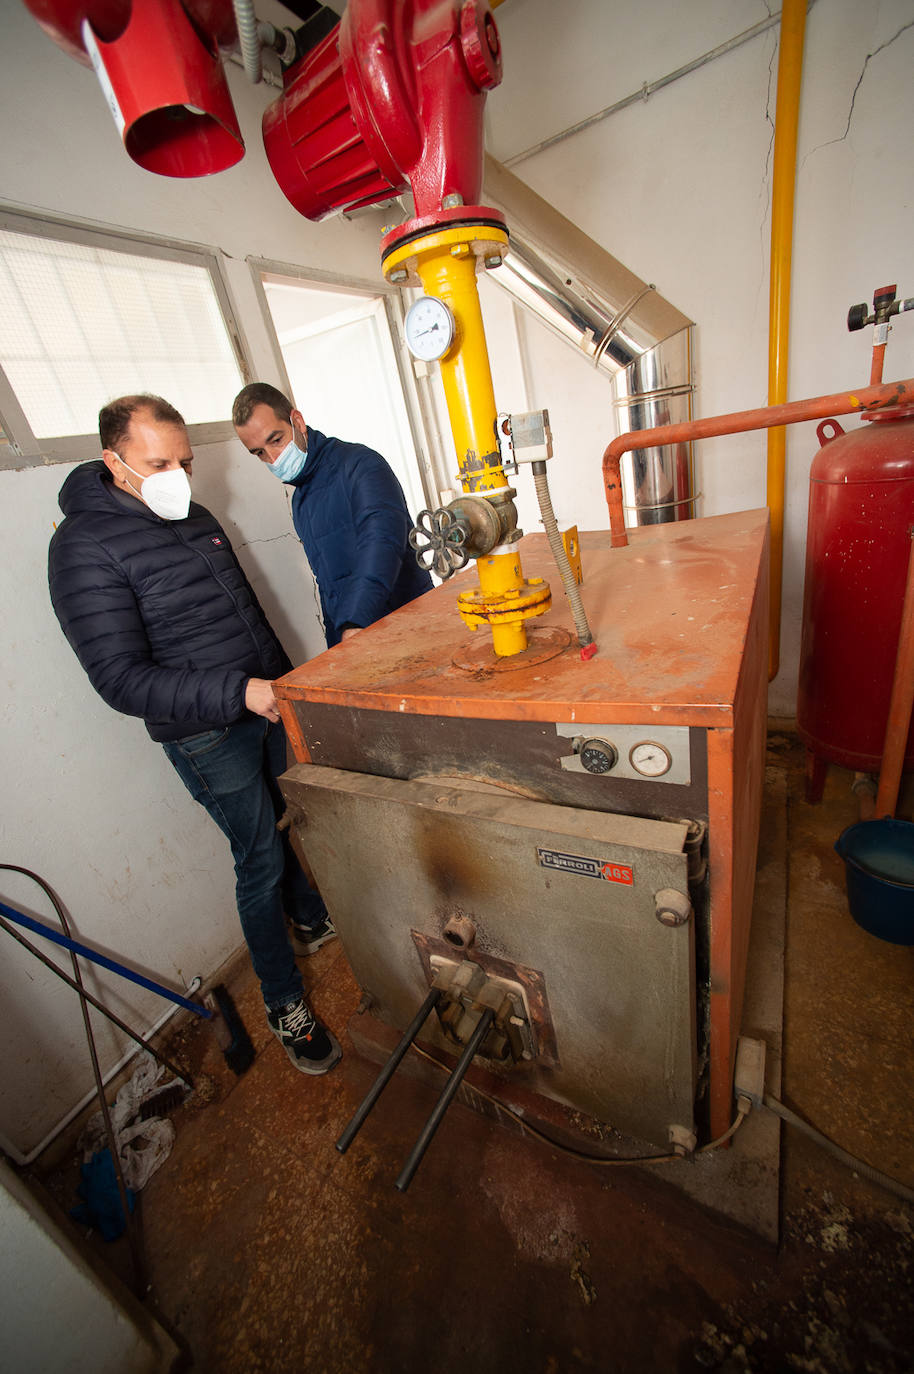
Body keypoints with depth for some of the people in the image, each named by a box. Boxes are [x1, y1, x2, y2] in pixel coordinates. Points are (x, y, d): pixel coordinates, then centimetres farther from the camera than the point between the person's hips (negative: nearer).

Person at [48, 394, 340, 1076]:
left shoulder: (197, 519, 10)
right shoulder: (83, 546, -14)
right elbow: (121, 679, -20)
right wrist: (238, 692, -29)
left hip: (266, 704, 7)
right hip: (206, 733, -7)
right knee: (261, 861, 3)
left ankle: (316, 920, 48)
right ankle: (285, 1004, 26)